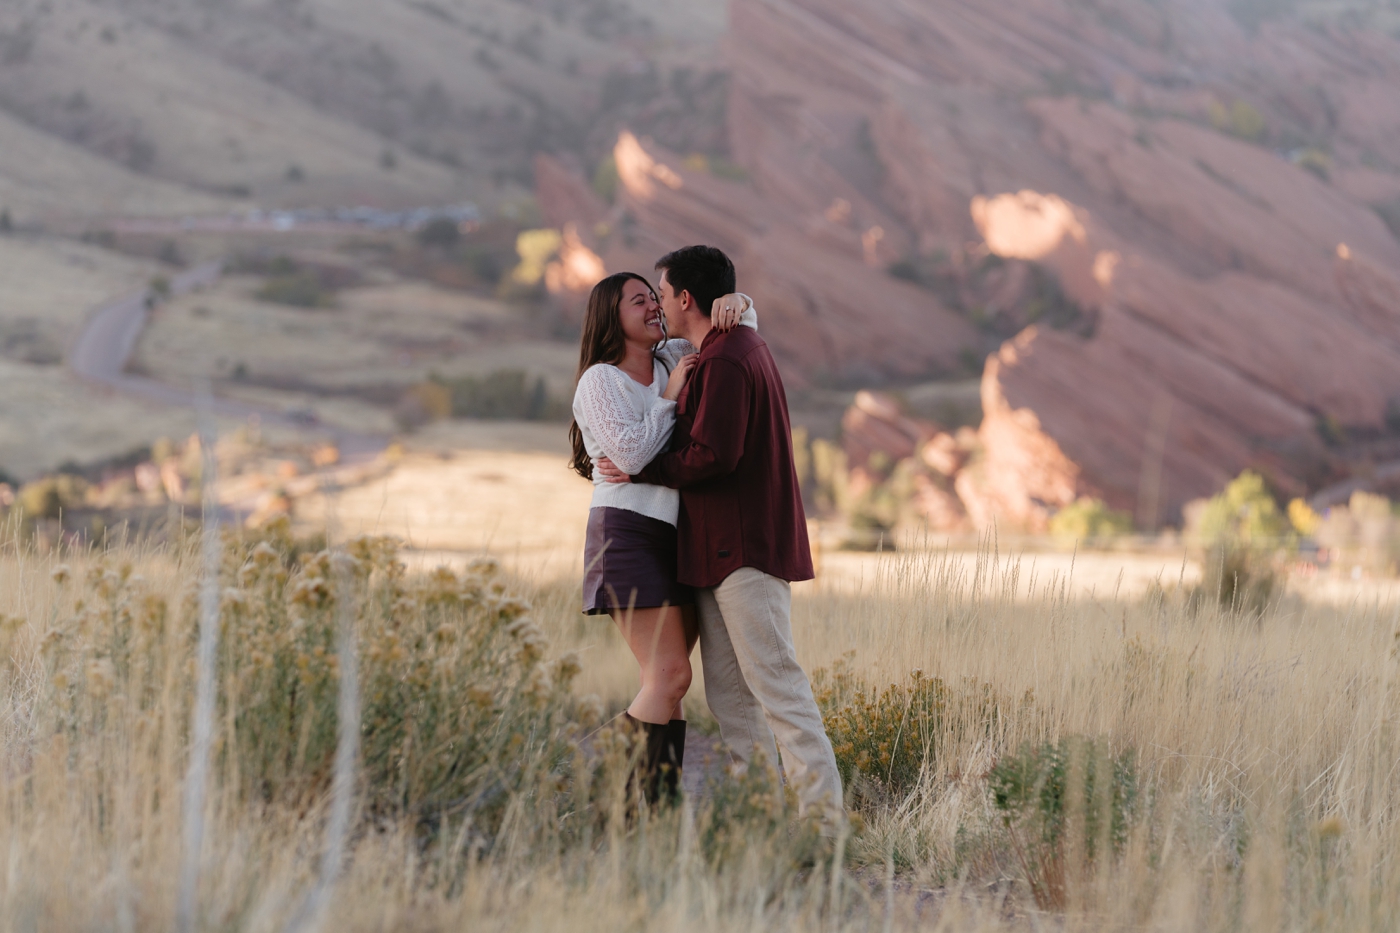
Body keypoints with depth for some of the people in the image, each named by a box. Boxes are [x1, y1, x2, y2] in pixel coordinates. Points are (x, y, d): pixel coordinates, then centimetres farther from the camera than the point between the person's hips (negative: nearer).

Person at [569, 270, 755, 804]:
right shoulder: (600, 380, -3)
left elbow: (742, 324, 24)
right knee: (669, 676, -15)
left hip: (678, 535, 7)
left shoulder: (675, 359, 15)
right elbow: (631, 451, -17)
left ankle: (663, 803, 2)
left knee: (668, 680, 2)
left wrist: (734, 305, 1)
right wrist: (670, 397, -8)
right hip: (629, 533, -7)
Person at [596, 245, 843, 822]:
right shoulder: (742, 346, 20)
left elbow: (712, 455, -22)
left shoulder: (723, 361, -14)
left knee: (773, 678, -13)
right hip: (723, 547, 11)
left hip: (745, 547, -11)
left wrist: (642, 472, -11)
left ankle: (821, 812, -14)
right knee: (728, 691, 8)